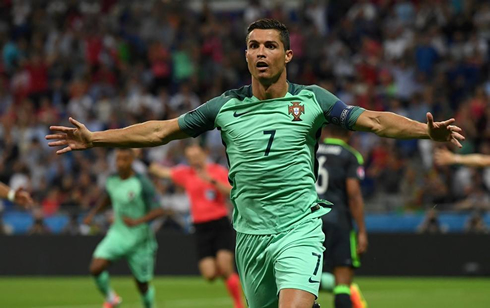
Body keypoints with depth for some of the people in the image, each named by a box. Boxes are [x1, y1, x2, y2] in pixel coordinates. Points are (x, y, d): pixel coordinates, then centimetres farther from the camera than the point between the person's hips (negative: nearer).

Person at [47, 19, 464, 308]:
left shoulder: (312, 100, 1)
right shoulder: (226, 107, 7)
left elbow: (373, 120, -5)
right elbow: (160, 131, 12)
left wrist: (426, 130, -22)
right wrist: (94, 138, 9)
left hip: (300, 230, -3)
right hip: (250, 235, 3)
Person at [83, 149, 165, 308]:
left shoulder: (142, 184, -17)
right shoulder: (111, 181, 0)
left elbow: (159, 211, -22)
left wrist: (137, 221, -36)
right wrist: (93, 213, 12)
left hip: (139, 239, -4)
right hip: (117, 235, 4)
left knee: (142, 284, 4)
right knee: (96, 268, -17)